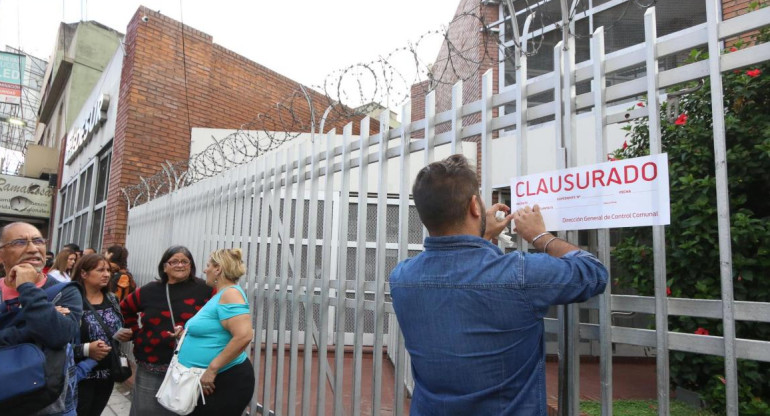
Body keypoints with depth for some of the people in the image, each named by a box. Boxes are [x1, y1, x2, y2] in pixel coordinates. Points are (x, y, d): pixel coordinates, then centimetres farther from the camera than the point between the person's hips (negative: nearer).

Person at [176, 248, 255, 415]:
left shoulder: (230, 293, -17)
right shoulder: (221, 295, 14)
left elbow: (244, 336, -30)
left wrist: (212, 369, -25)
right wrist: (186, 335, 14)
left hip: (227, 381, -10)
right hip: (208, 380, 10)